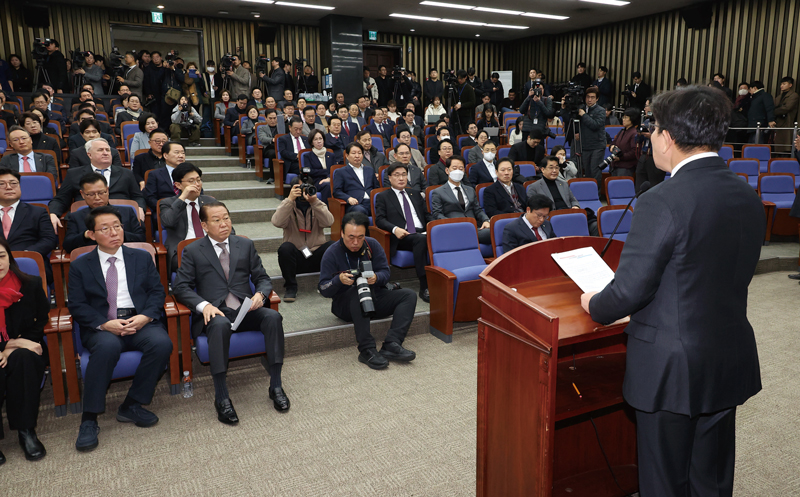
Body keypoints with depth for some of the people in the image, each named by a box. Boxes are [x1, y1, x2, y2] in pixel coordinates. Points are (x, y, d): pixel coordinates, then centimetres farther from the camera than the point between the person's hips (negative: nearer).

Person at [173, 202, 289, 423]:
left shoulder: (246, 245, 17)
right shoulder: (193, 251, 10)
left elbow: (263, 278, 16)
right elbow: (180, 287, 2)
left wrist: (260, 294, -8)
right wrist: (204, 305, -17)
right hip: (215, 312, -2)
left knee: (273, 317, -29)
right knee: (220, 325, -38)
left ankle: (276, 386, -21)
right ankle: (221, 398, -30)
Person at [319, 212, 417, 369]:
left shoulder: (372, 245, 0)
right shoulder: (332, 253, -9)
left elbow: (385, 272, -4)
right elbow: (324, 290, -12)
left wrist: (376, 278, -28)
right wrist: (339, 280, -33)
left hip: (374, 299, 4)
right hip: (346, 305, -4)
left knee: (409, 295, -15)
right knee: (358, 291, -37)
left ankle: (391, 345, -32)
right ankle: (367, 350, -40)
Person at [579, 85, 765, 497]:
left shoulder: (661, 202, -23)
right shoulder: (749, 198, 1)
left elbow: (630, 290, -20)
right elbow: (732, 279, 10)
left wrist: (594, 305, 0)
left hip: (671, 369, -7)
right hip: (730, 363, 7)